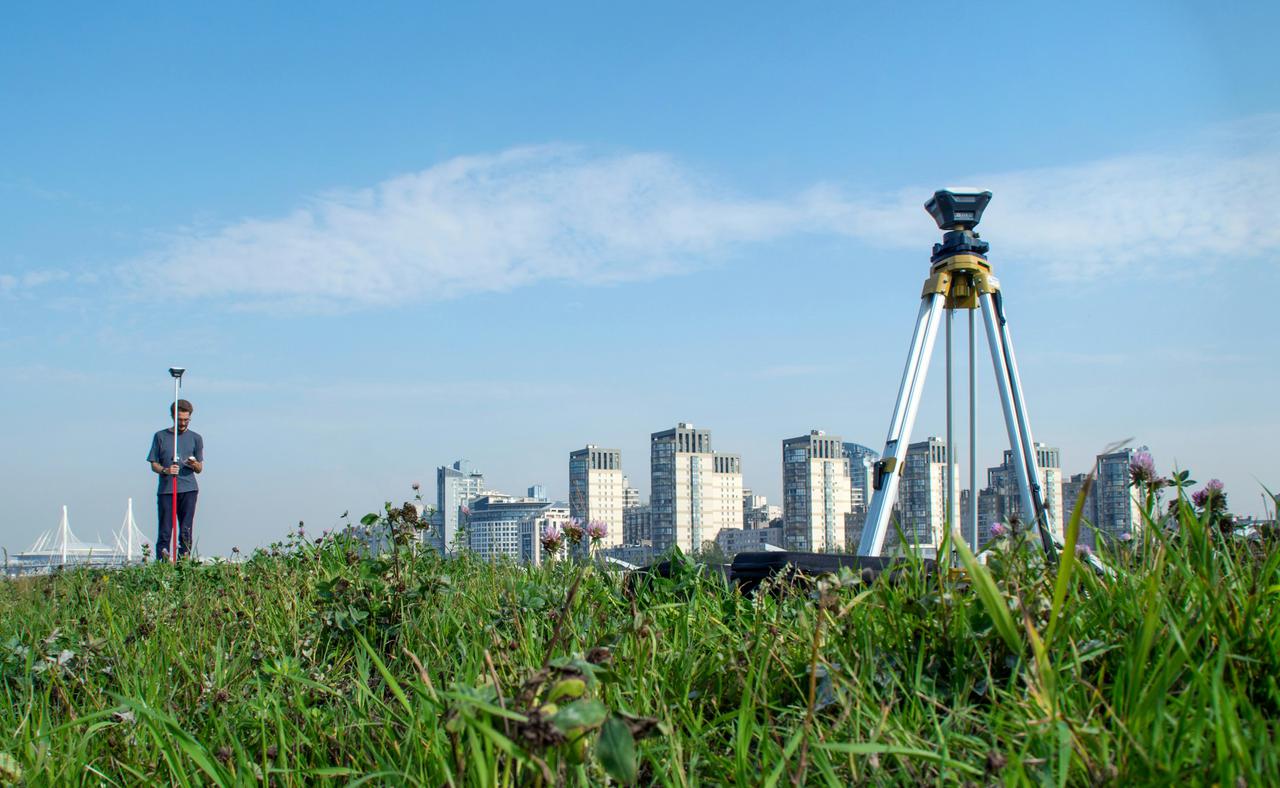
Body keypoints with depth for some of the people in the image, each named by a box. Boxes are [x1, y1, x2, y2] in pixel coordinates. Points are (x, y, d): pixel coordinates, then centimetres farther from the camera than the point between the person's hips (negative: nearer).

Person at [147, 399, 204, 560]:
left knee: (186, 530, -2)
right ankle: (161, 563, -3)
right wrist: (165, 470, -12)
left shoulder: (195, 438, 12)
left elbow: (199, 468, 12)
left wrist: (194, 464, -11)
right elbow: (154, 465, 9)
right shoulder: (160, 436, 9)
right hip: (165, 489, -1)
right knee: (165, 530, -5)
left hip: (188, 489, 1)